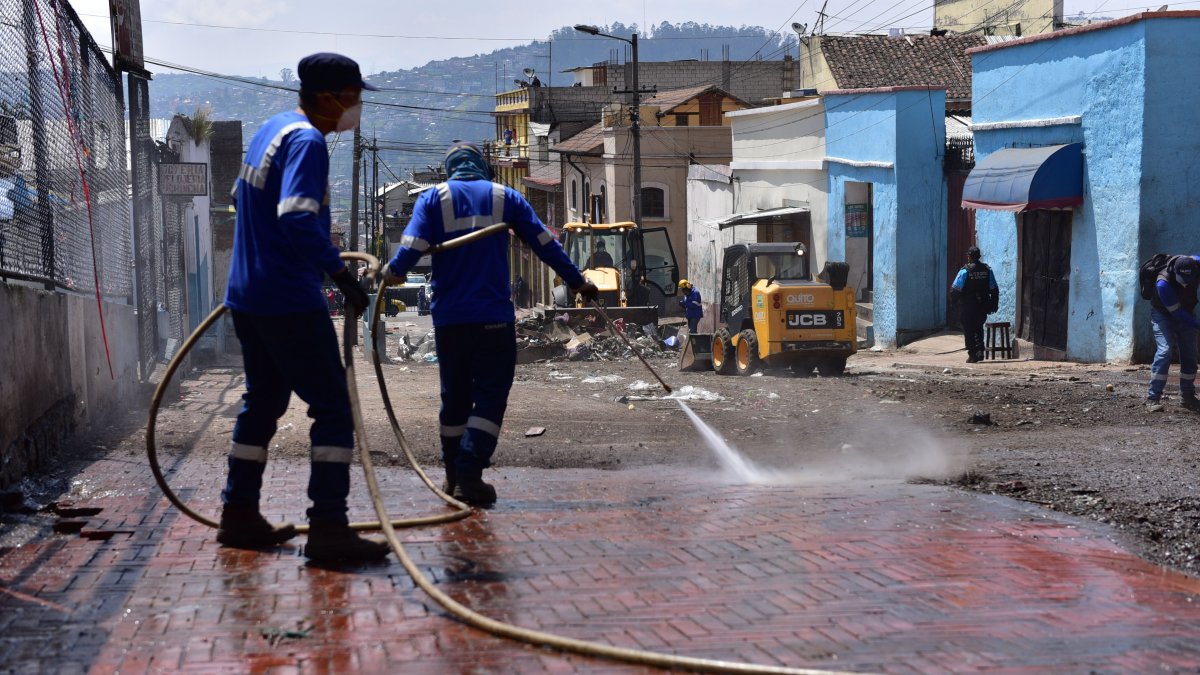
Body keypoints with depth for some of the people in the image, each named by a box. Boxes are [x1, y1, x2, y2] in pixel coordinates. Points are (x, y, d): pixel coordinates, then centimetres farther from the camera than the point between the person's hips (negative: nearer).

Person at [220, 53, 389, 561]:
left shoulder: (272, 129, 16)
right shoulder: (306, 140, -15)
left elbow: (242, 196, 29)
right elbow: (297, 219, -28)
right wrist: (340, 272, -27)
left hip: (248, 295, 10)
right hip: (289, 301, -10)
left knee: (263, 401, 18)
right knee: (334, 407, -6)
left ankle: (239, 516, 25)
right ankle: (327, 528, -8)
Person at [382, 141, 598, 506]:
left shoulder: (433, 198, 5)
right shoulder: (506, 197, 6)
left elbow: (411, 247, -9)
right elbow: (545, 244, 5)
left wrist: (392, 272, 8)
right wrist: (578, 281, 13)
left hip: (449, 317, 2)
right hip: (494, 318, -2)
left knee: (454, 395, 14)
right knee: (490, 396, -1)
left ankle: (453, 475, 22)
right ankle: (469, 473, -13)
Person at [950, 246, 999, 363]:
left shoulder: (965, 271, -12)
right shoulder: (987, 270, 2)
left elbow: (955, 289, -13)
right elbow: (994, 290, 6)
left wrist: (956, 298, 7)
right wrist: (993, 304, 13)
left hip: (968, 307, -4)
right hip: (983, 306, 4)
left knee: (969, 331, 5)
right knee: (978, 328, 21)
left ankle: (972, 355, 3)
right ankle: (980, 350, 9)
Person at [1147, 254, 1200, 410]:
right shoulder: (1163, 283, -38)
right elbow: (1177, 313, -30)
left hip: (1186, 313, 5)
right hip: (1163, 315, -5)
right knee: (1164, 351, -20)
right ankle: (1152, 398, -18)